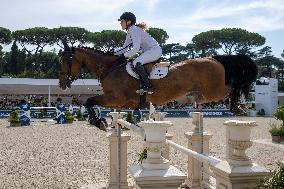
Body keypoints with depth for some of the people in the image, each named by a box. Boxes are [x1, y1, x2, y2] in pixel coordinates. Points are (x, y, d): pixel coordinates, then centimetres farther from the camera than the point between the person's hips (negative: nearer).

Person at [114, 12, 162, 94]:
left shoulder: (135, 30, -16)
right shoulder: (129, 32, 15)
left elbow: (136, 48, -24)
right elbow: (125, 47, 20)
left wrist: (124, 56, -18)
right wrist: (114, 53, 7)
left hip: (155, 50, -11)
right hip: (148, 51, 11)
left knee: (136, 63, -26)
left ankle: (148, 87, -22)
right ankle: (143, 85, 3)